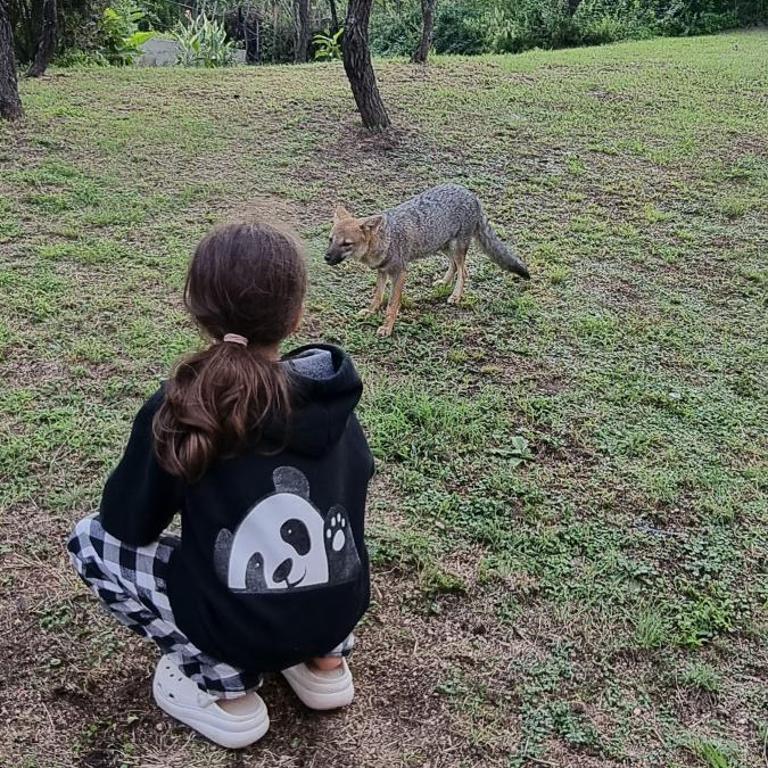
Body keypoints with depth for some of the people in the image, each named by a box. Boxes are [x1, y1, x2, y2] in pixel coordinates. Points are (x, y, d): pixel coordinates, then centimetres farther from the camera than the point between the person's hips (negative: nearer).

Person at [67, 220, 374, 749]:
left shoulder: (176, 411, -16)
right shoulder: (332, 398, -5)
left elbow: (128, 527, -5)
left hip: (238, 628, -4)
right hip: (341, 613, 4)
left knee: (90, 540, 11)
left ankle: (223, 687, 8)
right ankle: (325, 659, 20)